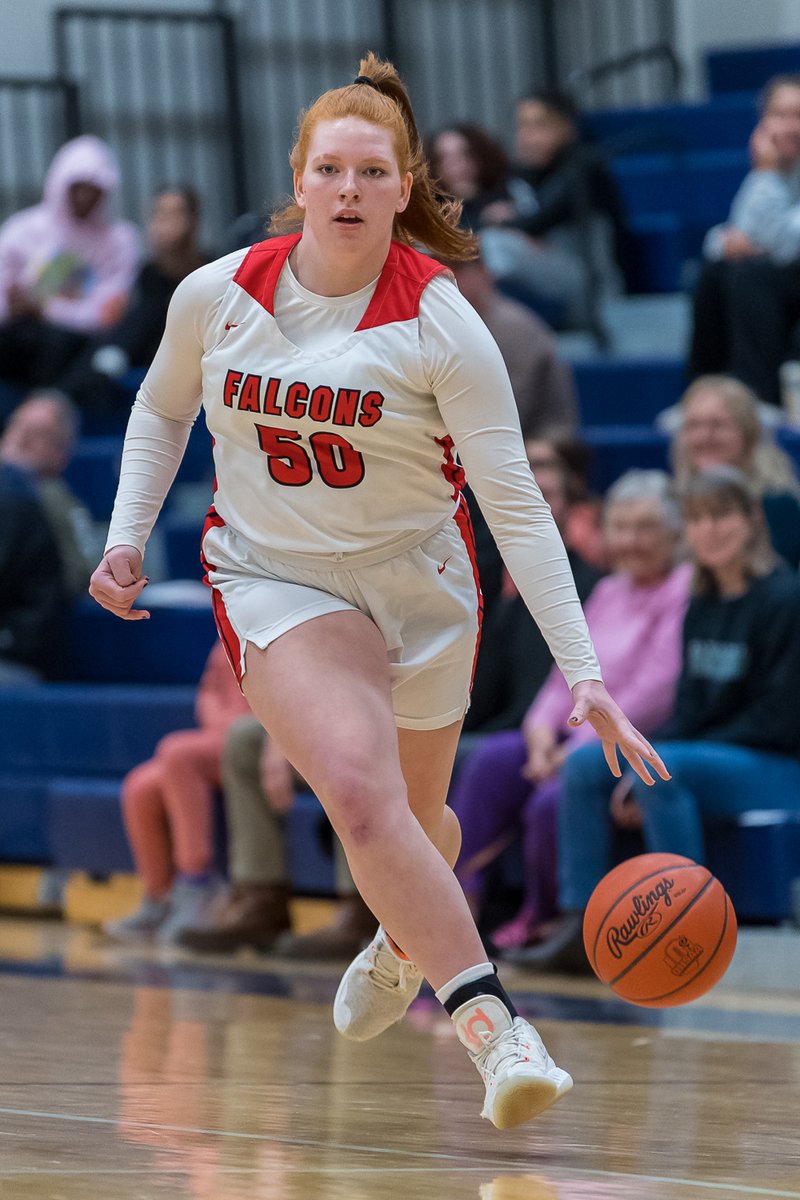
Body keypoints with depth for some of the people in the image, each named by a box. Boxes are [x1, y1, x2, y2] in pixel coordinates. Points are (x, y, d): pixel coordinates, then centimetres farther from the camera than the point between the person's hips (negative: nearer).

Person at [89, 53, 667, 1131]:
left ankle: (403, 943, 54)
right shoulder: (217, 296, -10)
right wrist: (127, 534, 1)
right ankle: (490, 1023, -26)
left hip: (418, 584, 1)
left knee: (419, 820, 17)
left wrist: (584, 674, -25)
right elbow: (162, 409, 13)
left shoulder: (442, 325, -18)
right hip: (274, 581, 0)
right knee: (360, 792, -26)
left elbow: (517, 506, -19)